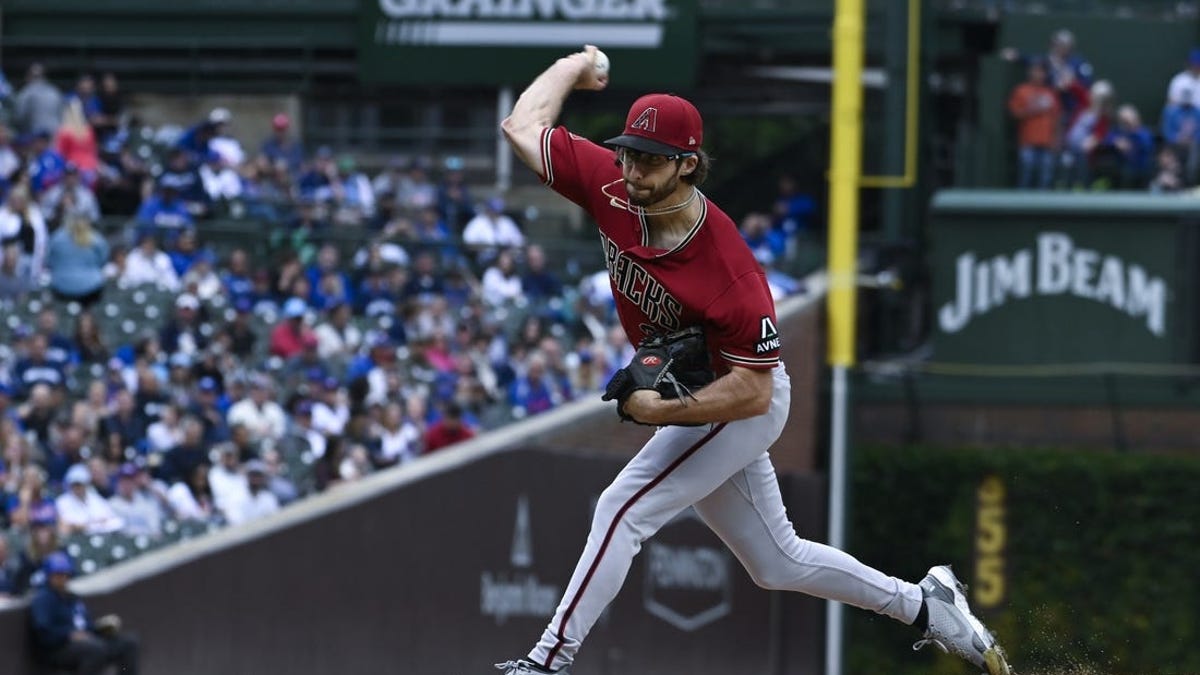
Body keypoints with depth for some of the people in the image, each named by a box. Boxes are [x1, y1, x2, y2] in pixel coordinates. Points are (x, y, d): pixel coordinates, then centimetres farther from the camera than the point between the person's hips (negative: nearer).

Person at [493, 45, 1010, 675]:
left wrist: (663, 410, -36)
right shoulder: (612, 190, -19)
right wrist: (577, 65, 2)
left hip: (741, 405, -8)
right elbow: (522, 126, -9)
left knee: (624, 508, -19)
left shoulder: (729, 273, -34)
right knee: (777, 562, 18)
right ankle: (925, 605, 31)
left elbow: (752, 392, -29)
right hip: (689, 402, 8)